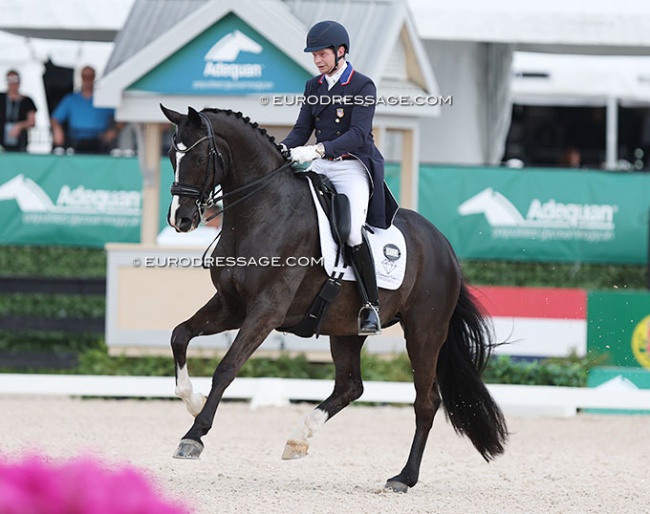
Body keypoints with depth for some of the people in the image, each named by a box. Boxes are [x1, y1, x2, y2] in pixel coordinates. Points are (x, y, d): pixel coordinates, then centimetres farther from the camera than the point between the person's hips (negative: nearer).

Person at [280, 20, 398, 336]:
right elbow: (302, 129, 12)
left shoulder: (363, 87, -7)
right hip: (320, 167, 7)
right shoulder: (314, 87, 13)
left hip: (353, 166, -7)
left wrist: (317, 150, -30)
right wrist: (282, 149, -10)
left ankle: (371, 306, -14)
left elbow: (358, 134, -18)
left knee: (352, 232, -24)